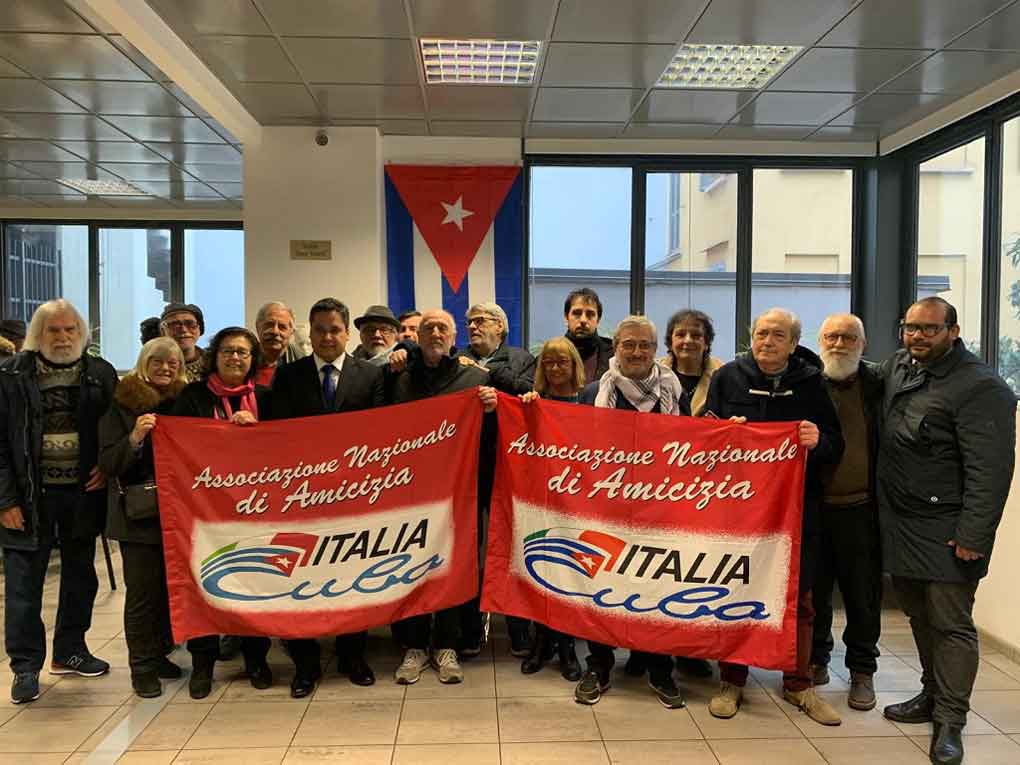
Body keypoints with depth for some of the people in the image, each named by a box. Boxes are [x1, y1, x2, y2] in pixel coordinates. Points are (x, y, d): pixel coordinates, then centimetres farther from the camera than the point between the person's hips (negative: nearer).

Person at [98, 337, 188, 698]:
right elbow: (109, 464, -5)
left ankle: (159, 653, 25)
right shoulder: (122, 405, -1)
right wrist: (135, 438, -23)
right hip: (140, 514, -3)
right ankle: (143, 666, 11)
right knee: (142, 592, -1)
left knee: (172, 587, 9)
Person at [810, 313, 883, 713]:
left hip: (861, 508, 0)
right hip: (812, 506, 0)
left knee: (863, 594, 10)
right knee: (813, 590, 12)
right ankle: (815, 660, 29)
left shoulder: (878, 385, 1)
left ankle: (862, 671, 26)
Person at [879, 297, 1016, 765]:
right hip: (899, 522, 8)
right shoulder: (897, 366, 8)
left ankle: (949, 722, 11)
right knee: (919, 616, 18)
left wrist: (972, 536, -21)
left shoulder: (980, 388, -16)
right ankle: (933, 695, 34)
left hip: (945, 530, -7)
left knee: (950, 623, 0)